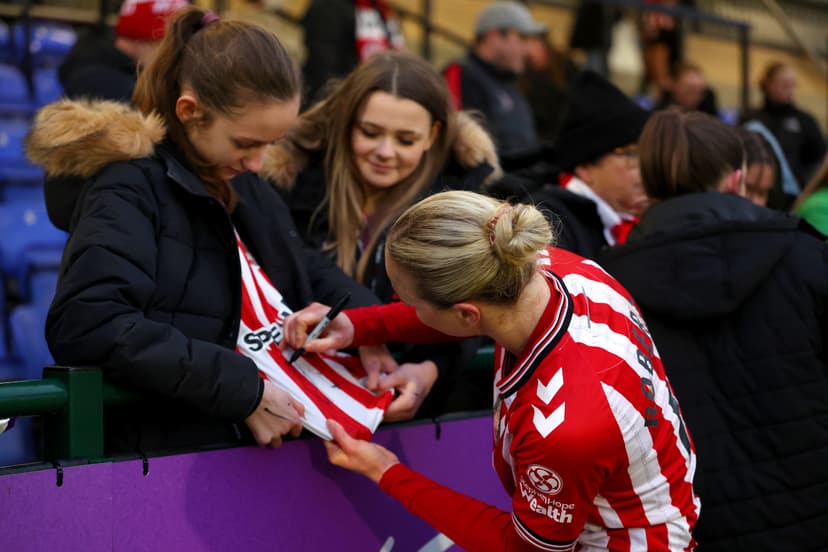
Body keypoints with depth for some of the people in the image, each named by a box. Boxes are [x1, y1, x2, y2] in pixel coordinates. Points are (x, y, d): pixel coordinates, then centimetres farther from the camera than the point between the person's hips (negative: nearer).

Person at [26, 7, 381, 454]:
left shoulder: (241, 184, 13)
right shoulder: (129, 188, -10)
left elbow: (312, 274, 23)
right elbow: (86, 325, -23)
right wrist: (243, 391, -23)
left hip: (276, 442, 7)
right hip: (168, 452, -7)